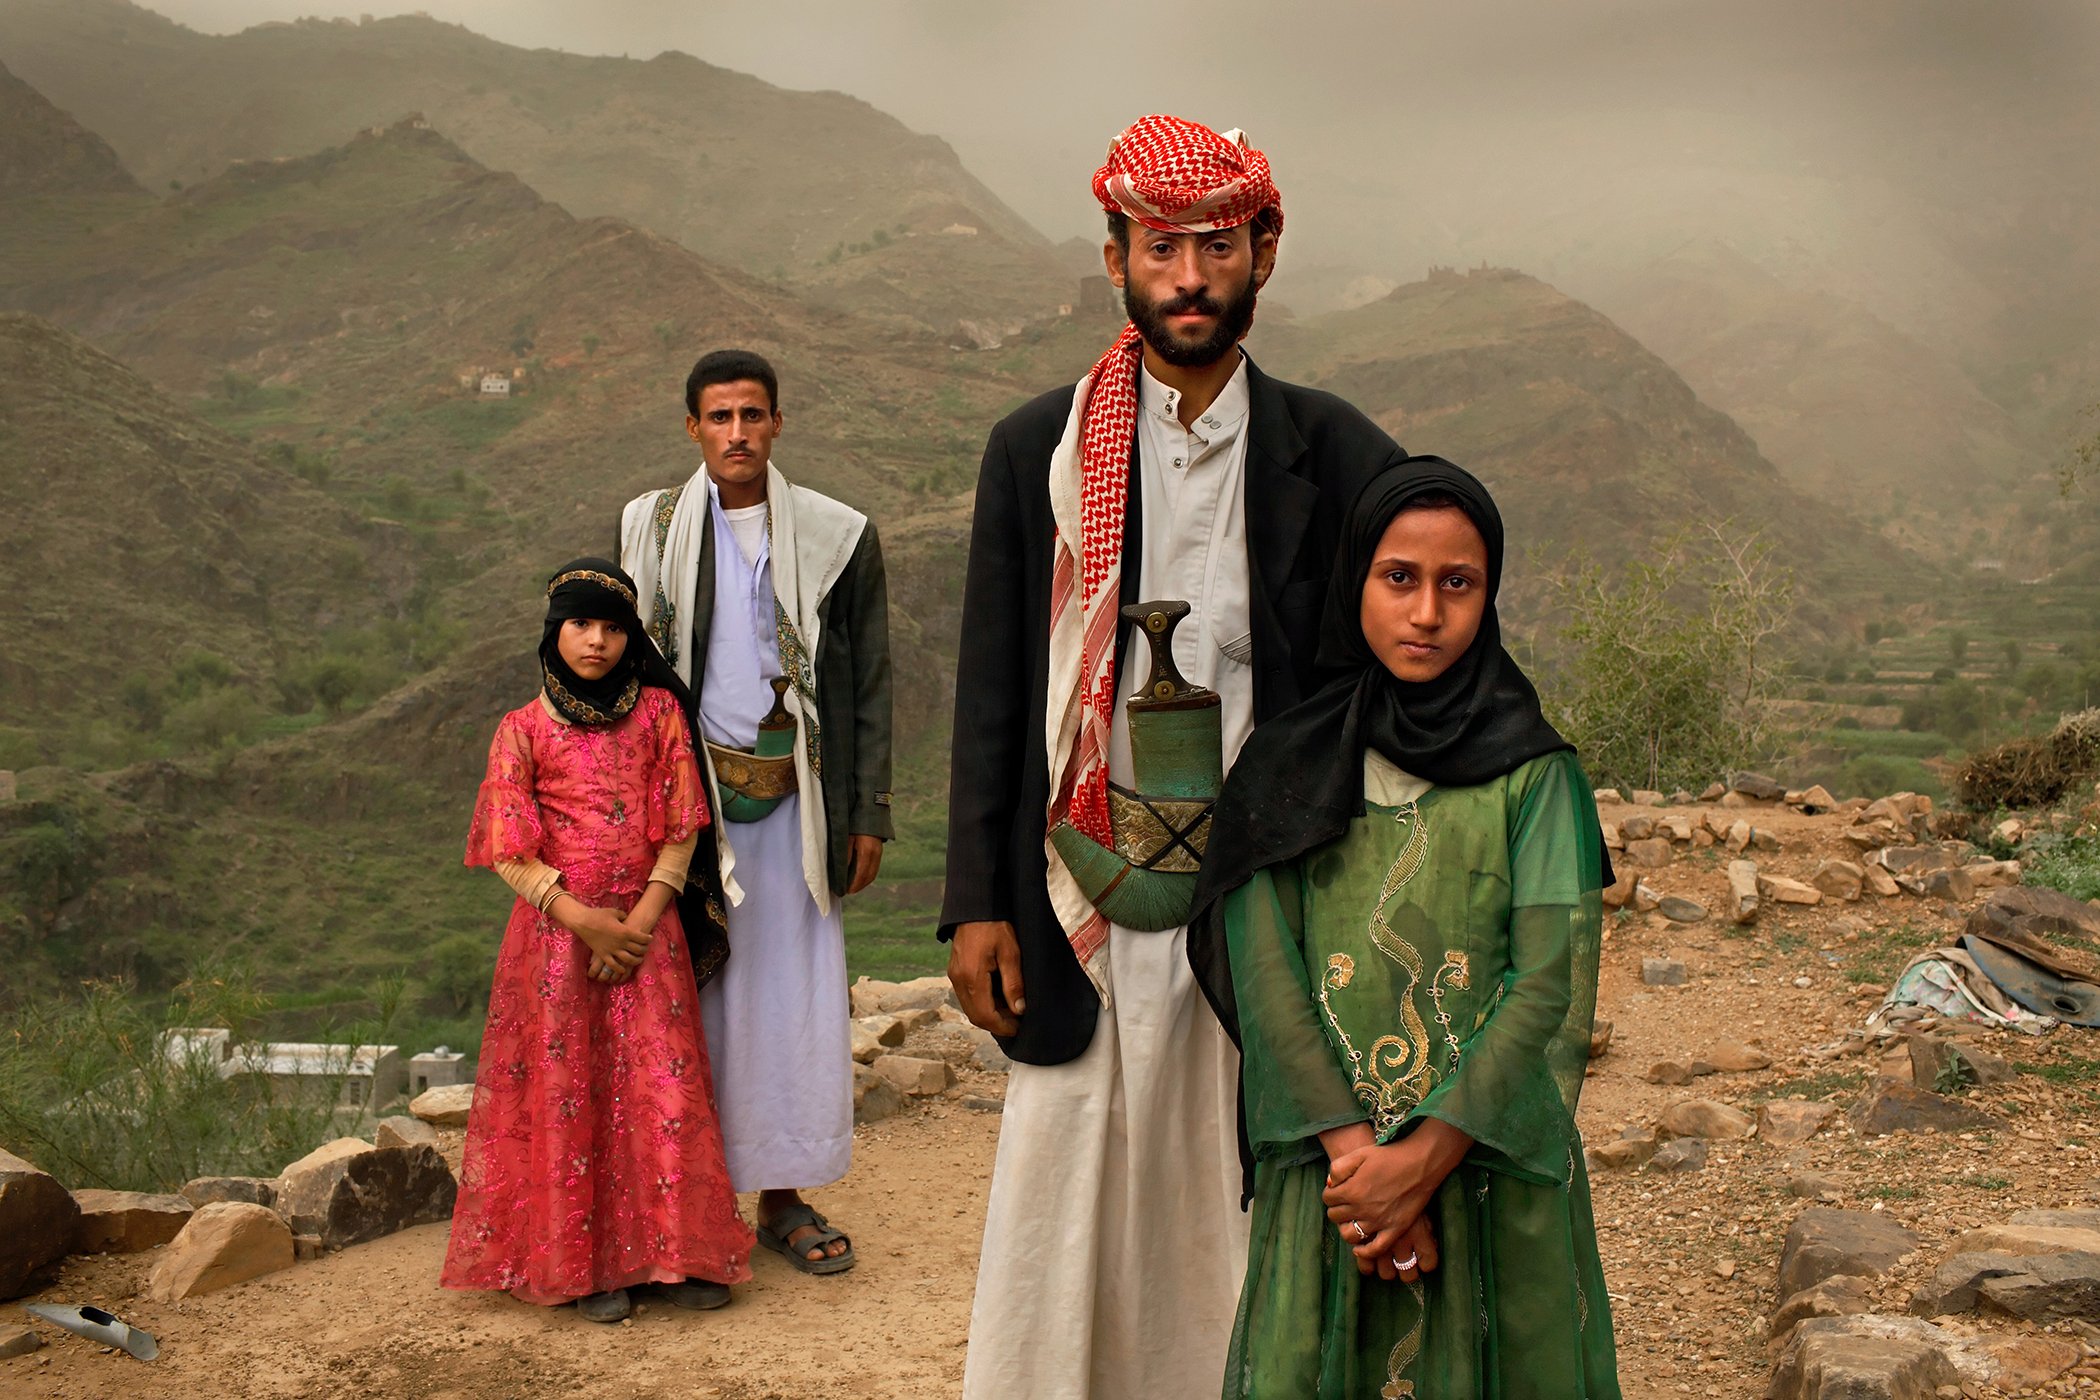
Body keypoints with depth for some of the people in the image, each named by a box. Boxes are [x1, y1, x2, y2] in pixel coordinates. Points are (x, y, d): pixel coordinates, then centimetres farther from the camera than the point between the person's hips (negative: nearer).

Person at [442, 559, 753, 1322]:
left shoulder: (658, 711, 5)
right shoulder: (524, 730, 1)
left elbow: (680, 828, 2)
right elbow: (509, 855, -3)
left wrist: (640, 922, -9)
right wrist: (587, 922, -12)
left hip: (646, 929, 1)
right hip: (557, 935, -1)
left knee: (664, 1090, 0)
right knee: (569, 1094, 1)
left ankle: (680, 1252, 11)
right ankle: (586, 1263, 10)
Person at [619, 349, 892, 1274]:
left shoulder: (836, 538, 2)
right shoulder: (651, 528, 4)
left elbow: (870, 687, 5)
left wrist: (868, 817, 1)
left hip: (793, 798, 0)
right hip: (690, 792, 0)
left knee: (796, 992, 3)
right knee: (693, 992, 1)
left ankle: (783, 1198, 14)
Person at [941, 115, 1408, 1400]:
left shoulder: (1341, 460, 2)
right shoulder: (1038, 451, 4)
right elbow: (993, 693, 6)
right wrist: (977, 903, 1)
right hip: (1084, 916, 1)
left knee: (1239, 1219, 7)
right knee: (1070, 1208, 6)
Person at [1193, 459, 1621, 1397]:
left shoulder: (1533, 774, 0)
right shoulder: (1288, 769, 3)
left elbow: (1551, 985, -7)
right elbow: (1264, 973, -4)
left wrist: (1424, 1160, -15)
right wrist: (1353, 1153, -15)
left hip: (1491, 1162, 0)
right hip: (1328, 1168, 1)